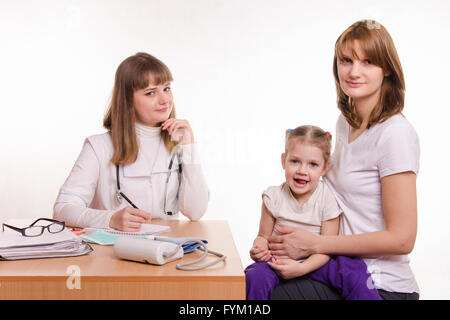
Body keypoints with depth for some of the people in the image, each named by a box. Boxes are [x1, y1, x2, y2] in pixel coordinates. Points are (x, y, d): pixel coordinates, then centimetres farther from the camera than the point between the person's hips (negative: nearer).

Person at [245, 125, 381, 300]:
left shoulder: (328, 199, -10)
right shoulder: (273, 197, -5)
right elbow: (264, 236, 3)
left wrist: (301, 268, -26)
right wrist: (258, 249, -22)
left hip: (315, 262, -1)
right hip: (279, 261, 1)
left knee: (354, 271, -28)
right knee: (255, 277, -30)